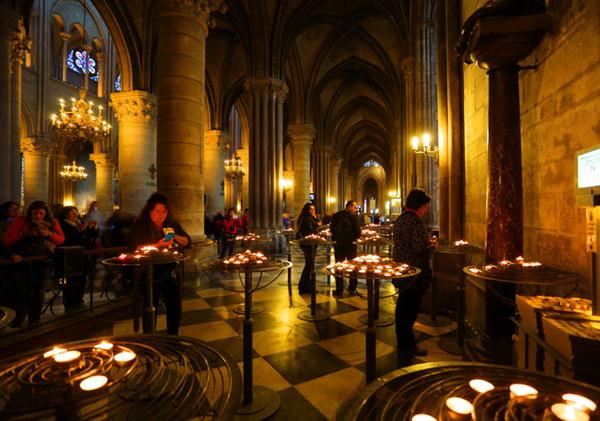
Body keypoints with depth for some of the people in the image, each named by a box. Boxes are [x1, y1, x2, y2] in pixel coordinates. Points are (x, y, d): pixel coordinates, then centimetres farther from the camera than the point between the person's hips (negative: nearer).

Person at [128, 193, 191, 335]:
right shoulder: (139, 226, -4)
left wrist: (175, 237, -13)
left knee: (175, 307, 5)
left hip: (170, 272, 4)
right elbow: (136, 248, -14)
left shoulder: (172, 224, 8)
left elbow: (188, 242, 7)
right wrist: (158, 245, -25)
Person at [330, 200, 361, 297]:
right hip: (350, 245, -2)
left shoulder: (335, 216, -1)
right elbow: (358, 233, -14)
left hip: (338, 245, 2)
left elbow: (332, 230, 7)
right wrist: (352, 238, 3)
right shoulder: (353, 217, -13)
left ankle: (339, 291, 9)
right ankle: (352, 288, 24)